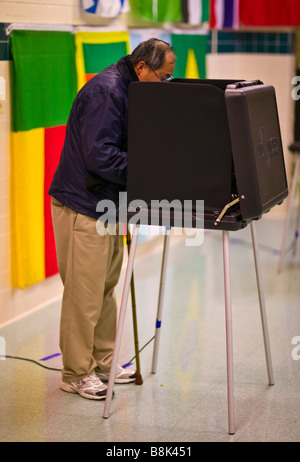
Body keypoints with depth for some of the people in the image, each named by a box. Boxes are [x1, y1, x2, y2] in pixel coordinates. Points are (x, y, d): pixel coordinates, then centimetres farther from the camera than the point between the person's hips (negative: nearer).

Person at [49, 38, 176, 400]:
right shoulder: (105, 91, -20)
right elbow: (100, 156, -27)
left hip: (107, 204, 10)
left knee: (105, 288, 17)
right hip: (83, 205, -10)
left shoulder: (128, 90, 13)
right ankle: (76, 373, 8)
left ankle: (102, 363, 28)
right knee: (84, 292, -3)